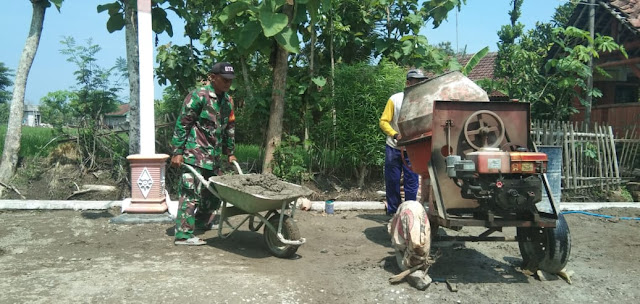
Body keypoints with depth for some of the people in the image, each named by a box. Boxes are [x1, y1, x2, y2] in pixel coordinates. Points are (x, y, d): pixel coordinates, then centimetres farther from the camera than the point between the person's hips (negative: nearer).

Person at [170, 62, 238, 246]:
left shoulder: (227, 100, 13)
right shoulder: (198, 96, -12)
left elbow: (229, 127, 22)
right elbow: (182, 124, -12)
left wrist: (229, 152, 21)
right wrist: (177, 152, -13)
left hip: (215, 155, 8)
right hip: (195, 153, -8)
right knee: (191, 193, -8)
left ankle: (202, 222, 36)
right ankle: (184, 234, -3)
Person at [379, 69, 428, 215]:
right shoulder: (395, 99, -4)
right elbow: (383, 121, -6)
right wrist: (395, 135, -22)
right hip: (394, 148, -1)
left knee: (412, 181, 2)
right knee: (392, 181, 7)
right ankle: (392, 211, 21)